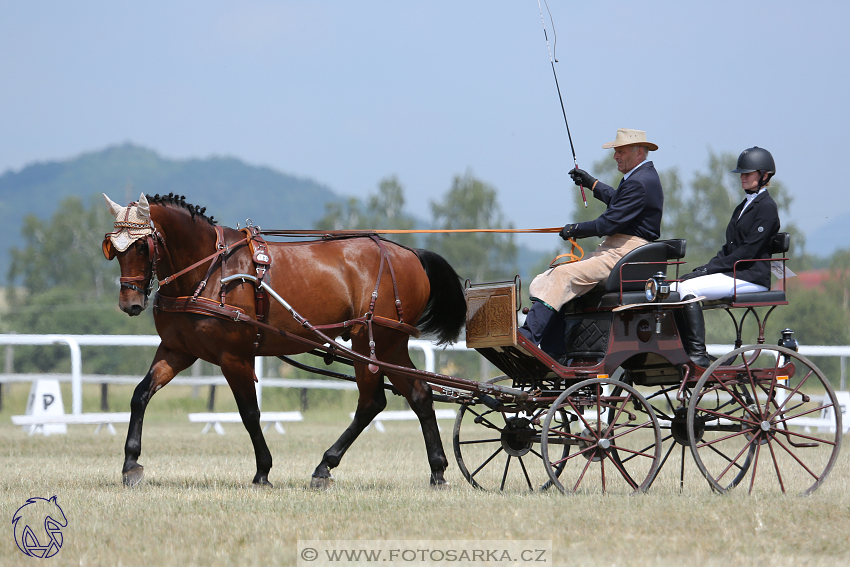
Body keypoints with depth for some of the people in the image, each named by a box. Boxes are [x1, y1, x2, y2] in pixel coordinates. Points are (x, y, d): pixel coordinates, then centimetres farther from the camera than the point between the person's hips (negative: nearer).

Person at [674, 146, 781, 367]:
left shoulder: (767, 207, -7)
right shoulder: (744, 206, 22)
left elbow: (749, 250, -16)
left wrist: (710, 268, -17)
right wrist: (705, 268, 3)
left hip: (752, 277, -9)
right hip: (732, 273, 9)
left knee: (688, 288, -26)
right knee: (673, 289, -7)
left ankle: (699, 354, -26)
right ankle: (685, 352, -9)